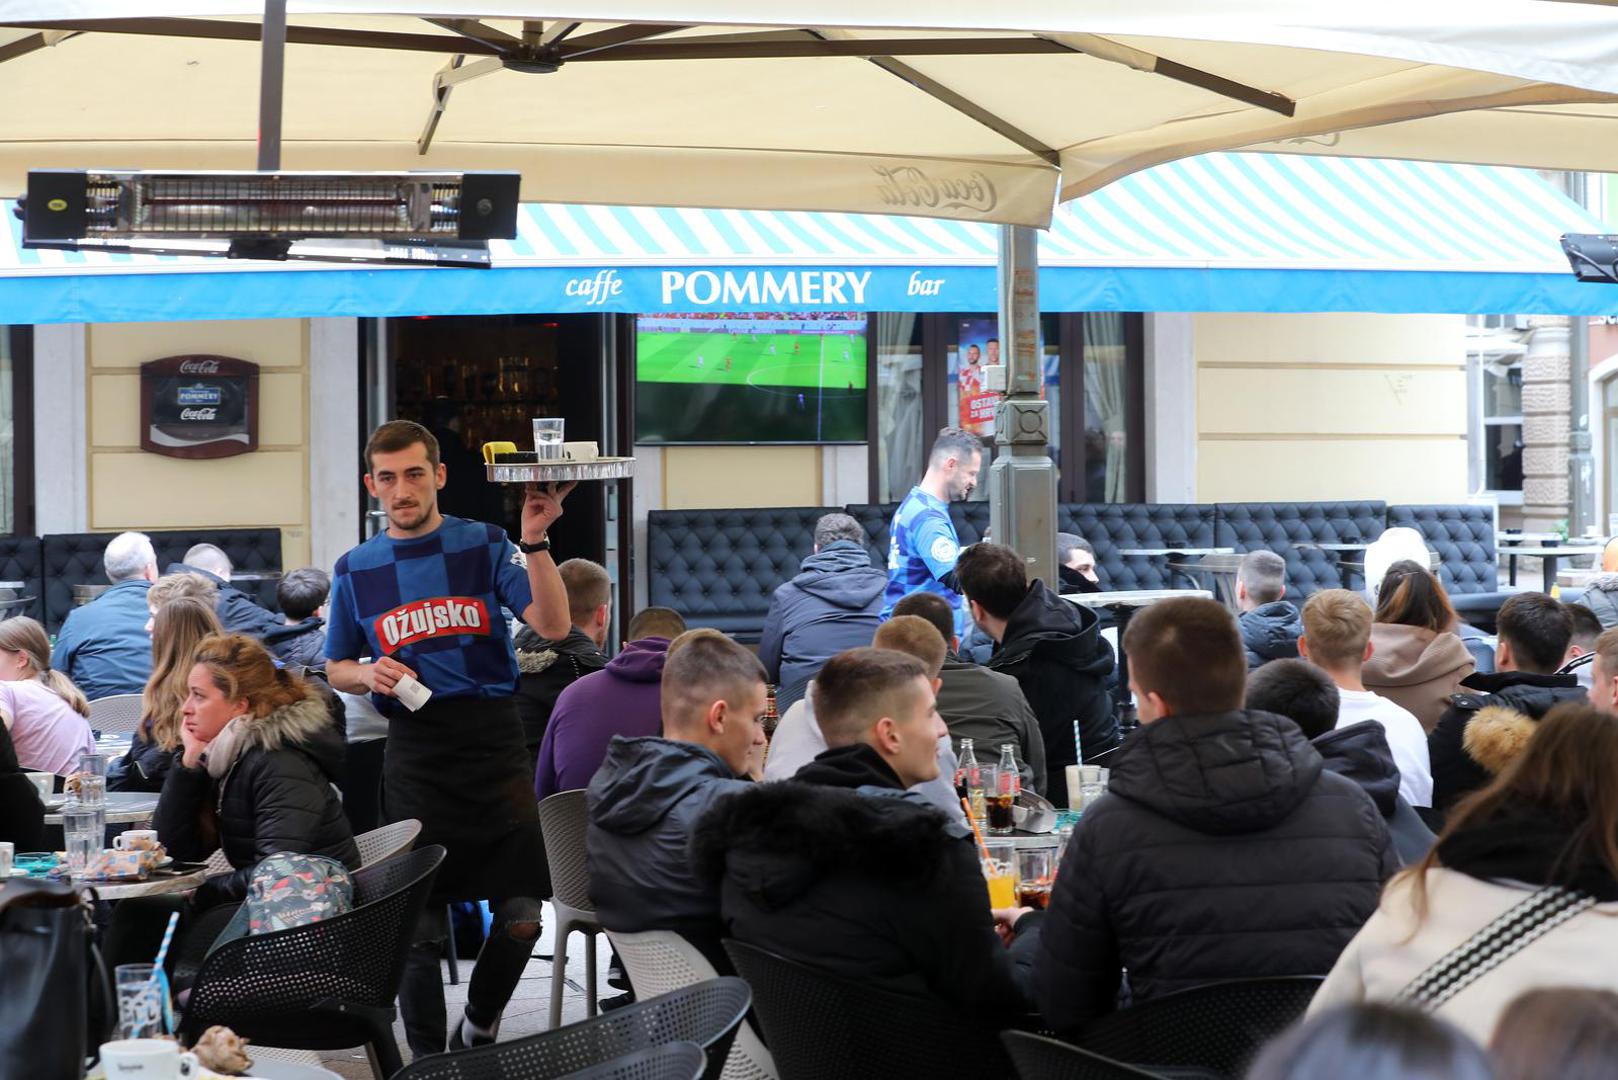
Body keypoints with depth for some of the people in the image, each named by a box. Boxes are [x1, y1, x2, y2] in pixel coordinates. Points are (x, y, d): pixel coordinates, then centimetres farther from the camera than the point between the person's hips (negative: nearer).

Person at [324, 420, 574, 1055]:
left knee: (521, 917, -1)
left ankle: (477, 1031, 25)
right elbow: (336, 670, 17)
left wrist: (535, 542, -21)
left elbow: (553, 625, -9)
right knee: (420, 927, 1)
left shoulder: (484, 546, 2)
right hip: (415, 753, 1)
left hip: (494, 740, 0)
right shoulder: (356, 571, 7)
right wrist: (370, 674, -5)